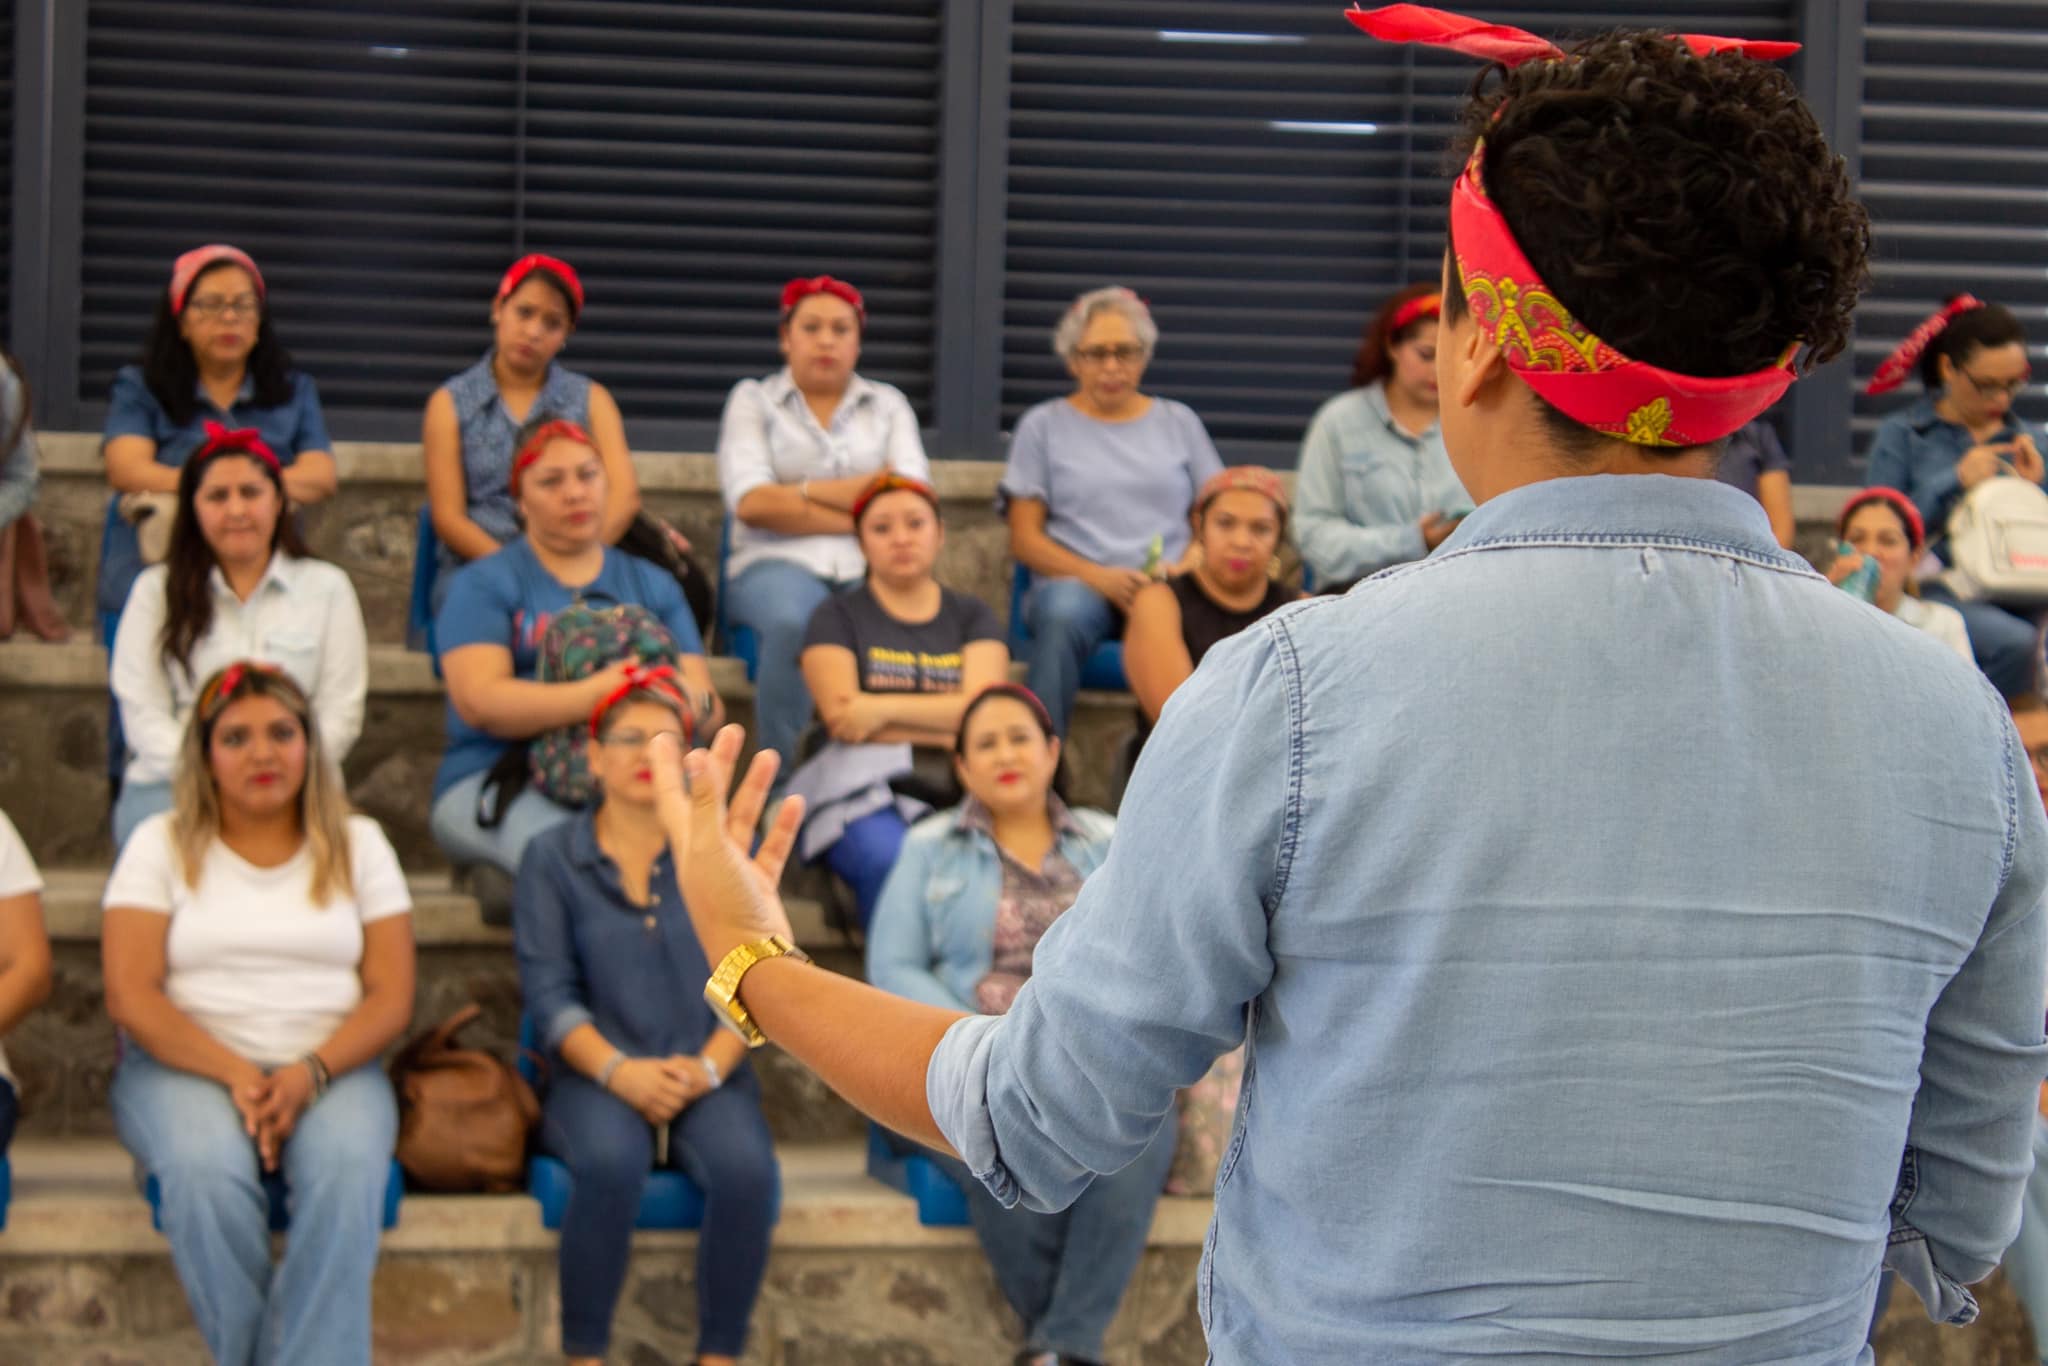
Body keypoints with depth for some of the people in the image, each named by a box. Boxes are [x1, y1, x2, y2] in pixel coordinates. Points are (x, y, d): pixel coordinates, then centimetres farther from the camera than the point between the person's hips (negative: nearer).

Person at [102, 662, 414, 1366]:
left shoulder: (357, 843, 10)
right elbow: (130, 996, -3)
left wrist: (310, 1073, -16)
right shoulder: (161, 845, 7)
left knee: (347, 1169, -33)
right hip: (188, 1065, -1)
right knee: (208, 1170, -35)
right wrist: (236, 1075, -17)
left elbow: (391, 996, 4)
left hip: (330, 1067, 1)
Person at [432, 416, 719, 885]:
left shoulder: (653, 586, 21)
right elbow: (478, 700, -9)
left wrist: (692, 702, -18)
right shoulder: (484, 583, 9)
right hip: (496, 782, -4)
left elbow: (709, 707, 10)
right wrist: (592, 697, -25)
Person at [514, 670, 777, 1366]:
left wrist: (707, 1067, -14)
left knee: (747, 1170, -31)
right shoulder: (552, 857, 6)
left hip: (708, 1074, 1)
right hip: (597, 1075, -1)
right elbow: (549, 993, -2)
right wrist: (619, 1071, -17)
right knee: (612, 1163, -35)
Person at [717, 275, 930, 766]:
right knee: (793, 620, -39)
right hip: (779, 563, -2)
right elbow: (750, 502, -3)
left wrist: (805, 491, -2)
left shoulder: (888, 403, 20)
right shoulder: (752, 400, 14)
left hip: (871, 567, 2)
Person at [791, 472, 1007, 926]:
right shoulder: (838, 615, 16)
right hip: (863, 784, -1)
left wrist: (883, 708, -5)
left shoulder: (972, 616, 21)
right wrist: (946, 727, 0)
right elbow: (841, 717, 1)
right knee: (888, 860, -37)